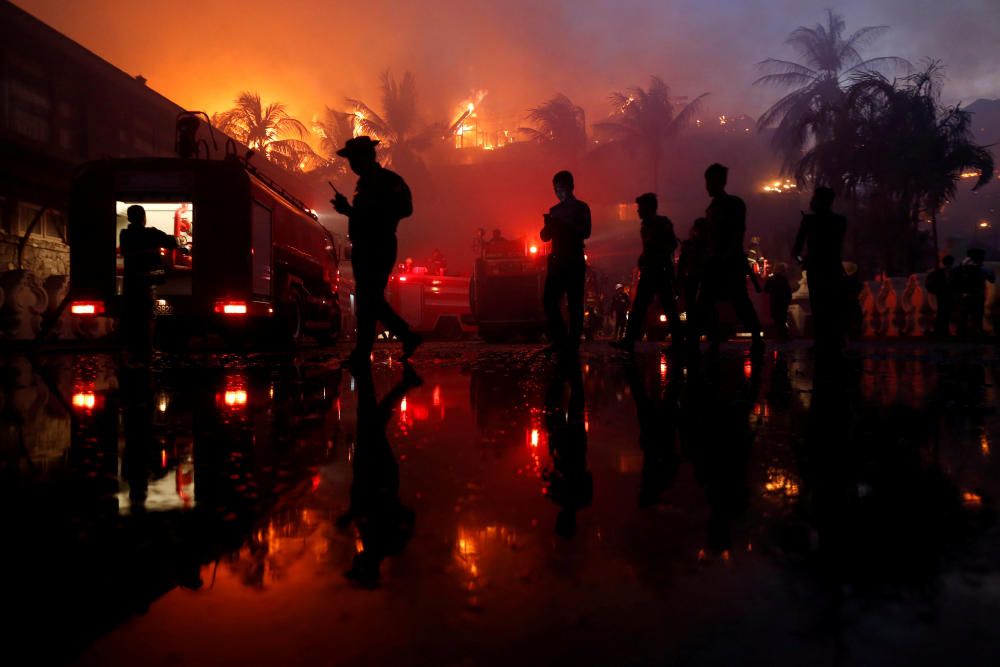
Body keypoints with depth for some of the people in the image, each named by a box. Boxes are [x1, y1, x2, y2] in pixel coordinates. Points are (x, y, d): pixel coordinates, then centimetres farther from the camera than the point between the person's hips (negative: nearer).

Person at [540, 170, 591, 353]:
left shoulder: (581, 208, 2)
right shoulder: (555, 210, 17)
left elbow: (586, 232, -11)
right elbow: (545, 236, 14)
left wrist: (564, 223, -19)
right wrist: (548, 223, -6)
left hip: (574, 262, -5)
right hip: (557, 261, 5)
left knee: (575, 304, -4)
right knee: (549, 300, -1)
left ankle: (573, 342, 1)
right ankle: (560, 340, 9)